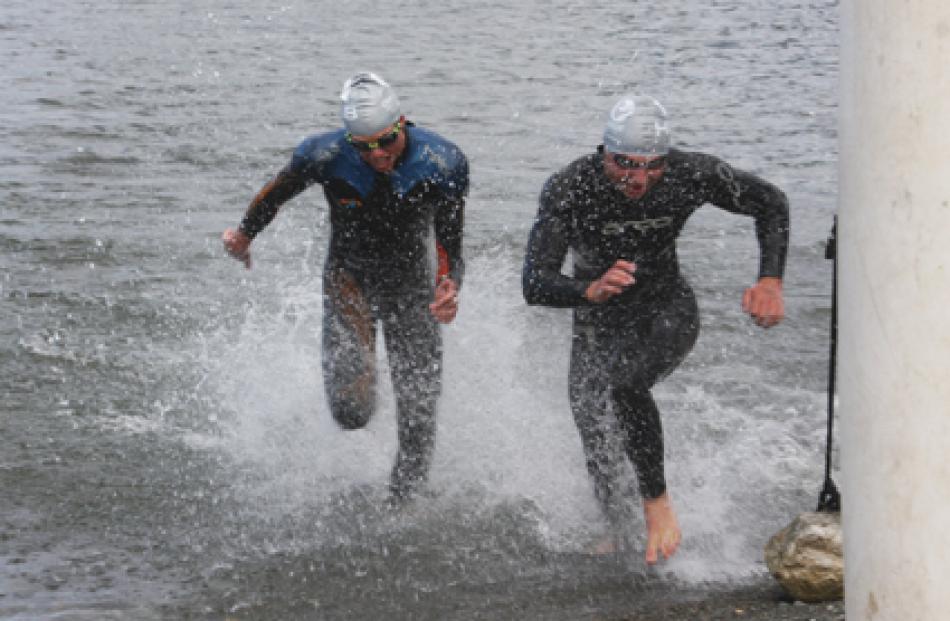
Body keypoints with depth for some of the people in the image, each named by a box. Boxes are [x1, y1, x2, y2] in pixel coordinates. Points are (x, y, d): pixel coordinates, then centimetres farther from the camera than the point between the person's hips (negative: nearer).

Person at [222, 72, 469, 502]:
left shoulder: (443, 164, -24)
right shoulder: (324, 157, -25)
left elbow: (449, 243, -16)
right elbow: (277, 192, -3)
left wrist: (449, 286, -38)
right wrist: (245, 234, 15)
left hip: (412, 284, 1)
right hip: (348, 278, -1)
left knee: (418, 411, 6)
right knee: (351, 411, -15)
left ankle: (403, 497, 35)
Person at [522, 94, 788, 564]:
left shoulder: (691, 174, -24)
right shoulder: (568, 191, -28)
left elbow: (770, 204, -7)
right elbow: (535, 284, -34)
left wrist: (771, 282, -20)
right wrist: (591, 291, -54)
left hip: (668, 312, -1)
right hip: (599, 320, 1)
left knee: (625, 386, -29)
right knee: (594, 427, -1)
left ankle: (657, 500, -9)